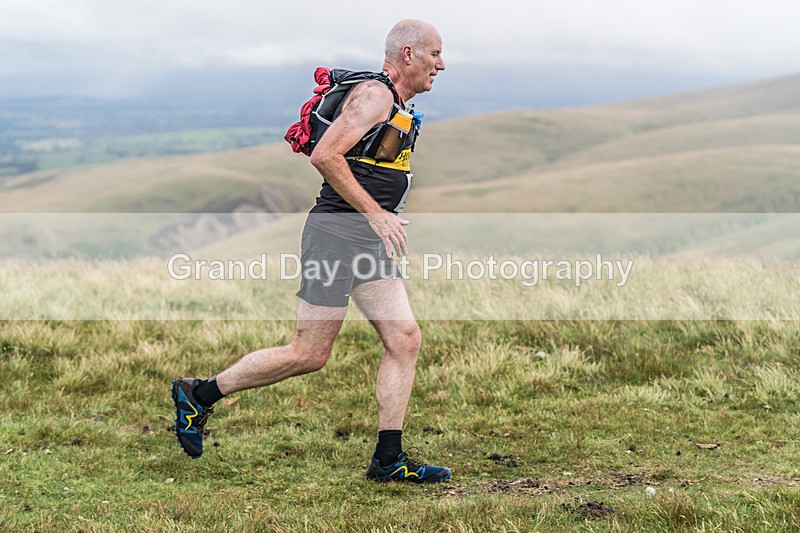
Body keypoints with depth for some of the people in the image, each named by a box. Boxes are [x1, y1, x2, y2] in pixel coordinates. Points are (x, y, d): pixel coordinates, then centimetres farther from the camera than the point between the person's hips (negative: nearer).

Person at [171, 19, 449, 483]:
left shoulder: (400, 106, 19)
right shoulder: (375, 94, -12)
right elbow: (325, 156, -22)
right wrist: (375, 212, -21)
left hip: (371, 242, 10)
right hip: (338, 231, -10)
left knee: (405, 340, 1)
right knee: (309, 355, -6)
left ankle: (389, 459, 4)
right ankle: (199, 394, 9)